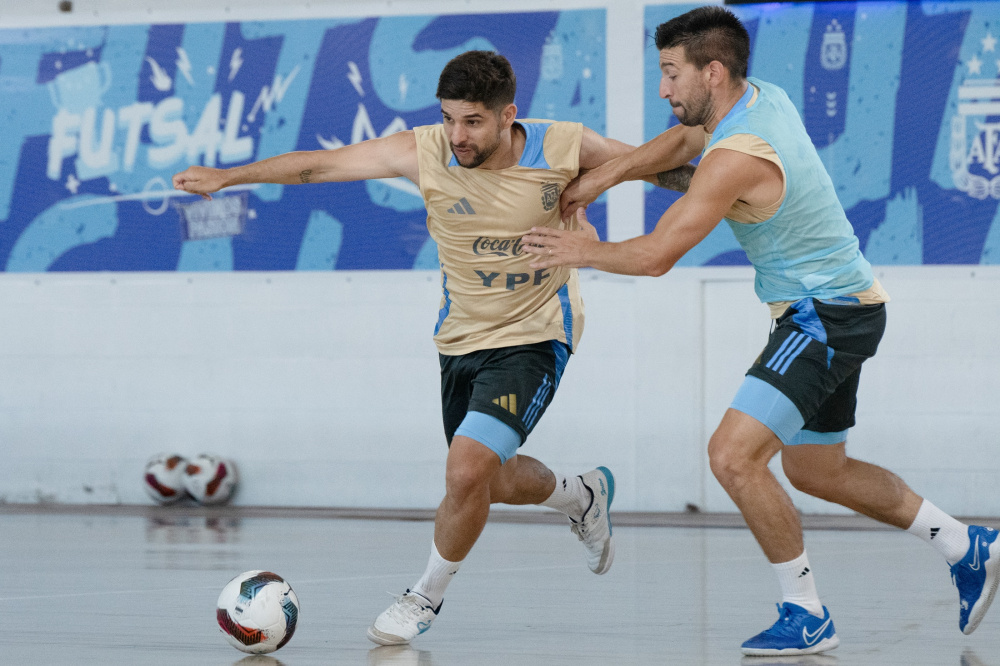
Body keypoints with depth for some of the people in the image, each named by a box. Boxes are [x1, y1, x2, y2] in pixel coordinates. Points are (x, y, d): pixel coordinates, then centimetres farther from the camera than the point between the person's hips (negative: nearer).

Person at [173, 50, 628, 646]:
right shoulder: (426, 151, -16)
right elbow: (318, 165, -11)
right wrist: (226, 176, -15)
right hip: (462, 337, 4)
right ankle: (584, 496, 52)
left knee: (467, 472, -21)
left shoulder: (561, 148, -19)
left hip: (535, 336, -4)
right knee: (488, 481, 19)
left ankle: (427, 597, 6)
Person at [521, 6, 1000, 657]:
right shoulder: (764, 97, 1)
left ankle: (807, 616, -9)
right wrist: (603, 175, 5)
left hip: (825, 317, -10)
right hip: (846, 307, 10)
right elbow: (683, 140, 19)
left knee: (734, 455, -18)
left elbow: (656, 255, -22)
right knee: (814, 470, 22)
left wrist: (584, 251, -4)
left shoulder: (736, 159, -26)